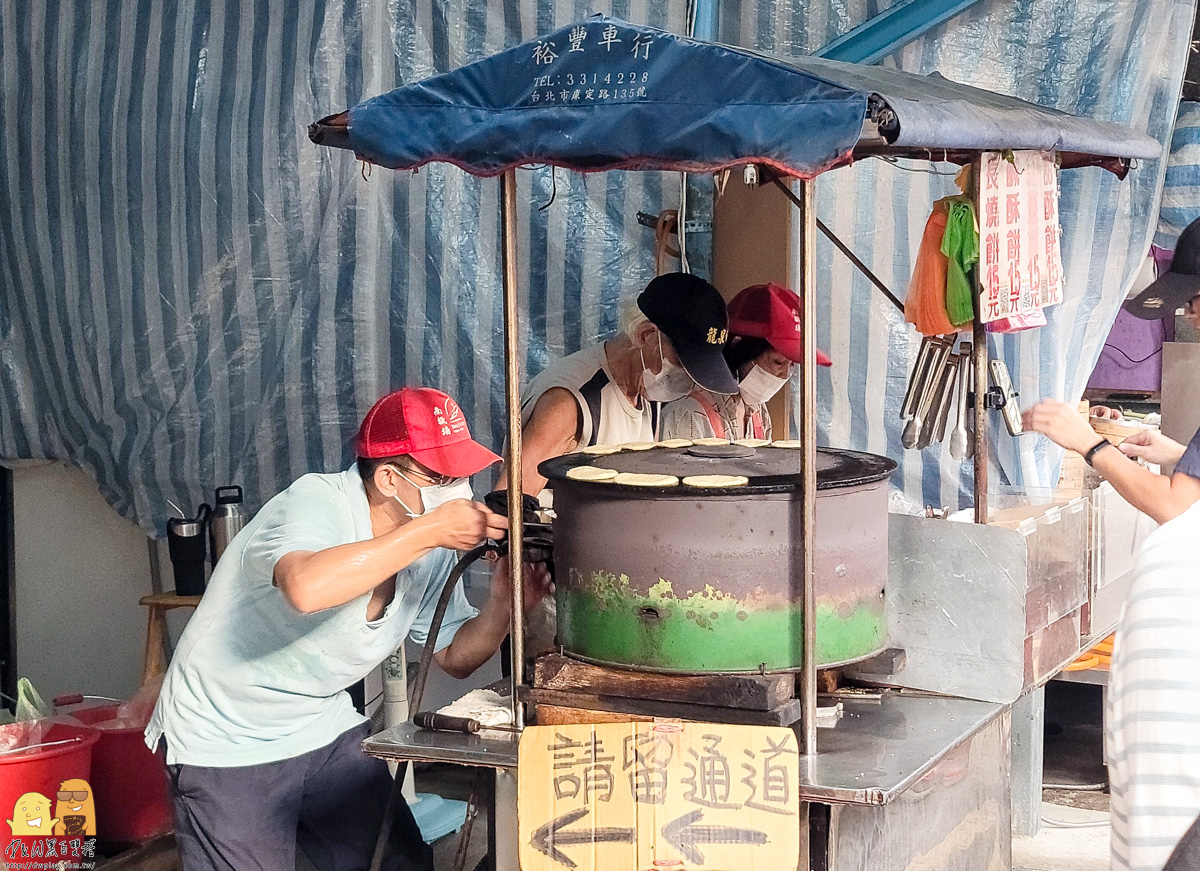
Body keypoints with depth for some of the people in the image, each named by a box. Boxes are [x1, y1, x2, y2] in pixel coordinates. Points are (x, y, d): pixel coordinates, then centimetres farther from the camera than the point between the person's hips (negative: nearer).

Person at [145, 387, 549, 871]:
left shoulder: (433, 549, -3)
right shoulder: (317, 502, -26)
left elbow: (454, 657, 5)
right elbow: (306, 587, -48)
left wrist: (502, 605, -16)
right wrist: (429, 532, -41)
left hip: (324, 730, 7)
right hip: (227, 743, -7)